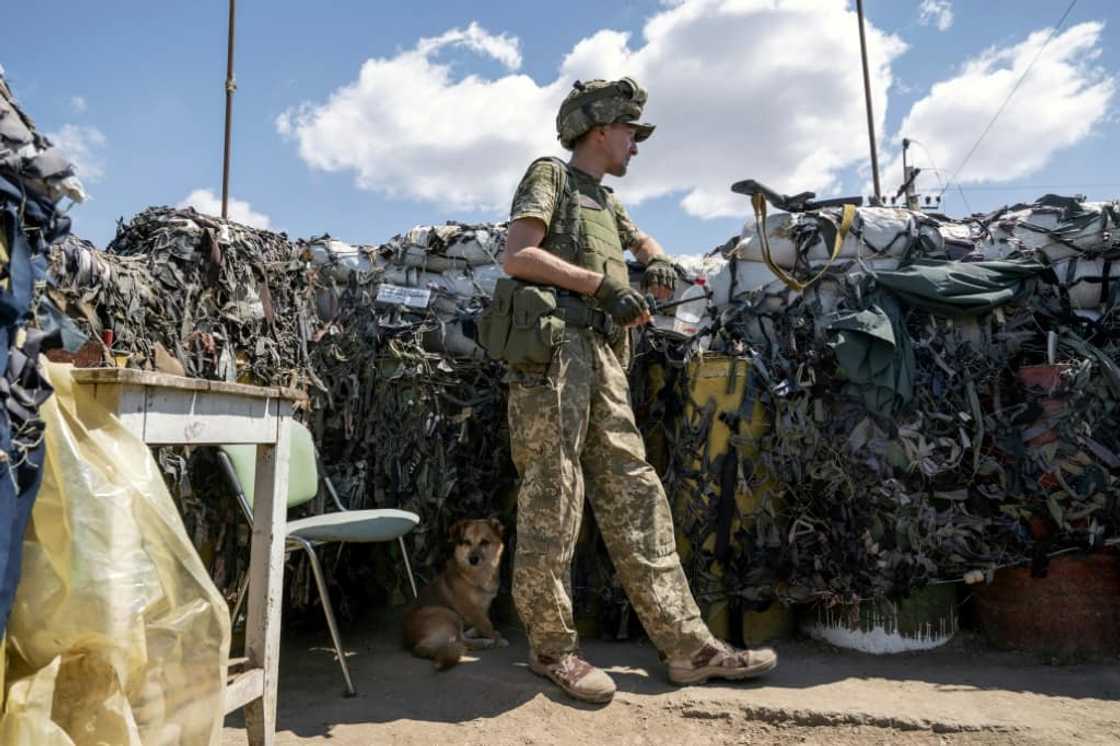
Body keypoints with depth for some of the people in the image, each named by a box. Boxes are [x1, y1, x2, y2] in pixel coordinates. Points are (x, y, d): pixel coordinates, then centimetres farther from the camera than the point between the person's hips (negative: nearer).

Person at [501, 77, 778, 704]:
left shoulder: (605, 200, 27)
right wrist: (600, 283, -13)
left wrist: (658, 264, 19)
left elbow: (643, 241, 44)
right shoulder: (550, 176, 4)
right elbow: (517, 256, -10)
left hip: (604, 359, 8)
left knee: (634, 497, 4)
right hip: (553, 352, -8)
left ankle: (687, 644, 8)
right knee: (553, 502, -4)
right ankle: (552, 647, 10)